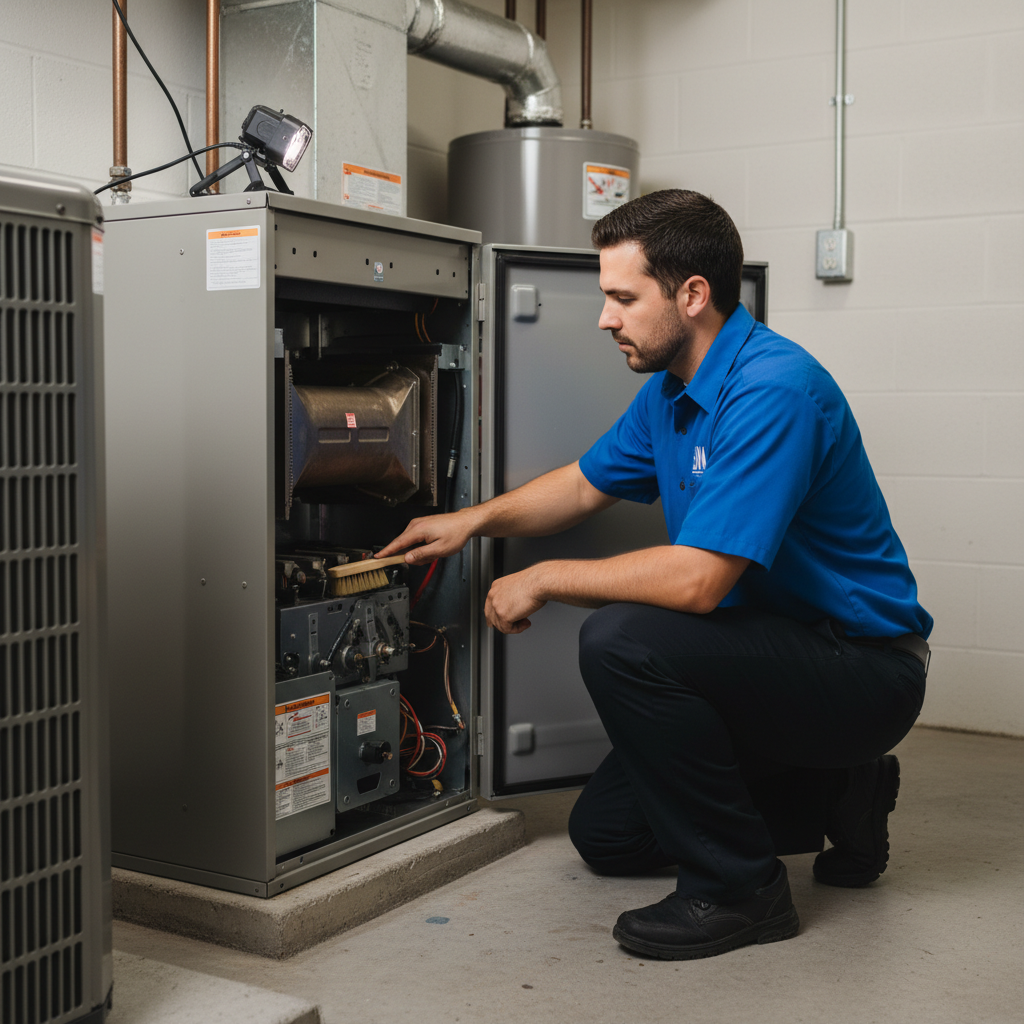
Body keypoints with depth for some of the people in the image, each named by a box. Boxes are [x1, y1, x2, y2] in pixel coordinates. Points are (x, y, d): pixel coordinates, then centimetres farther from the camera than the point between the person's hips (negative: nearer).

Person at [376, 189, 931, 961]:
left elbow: (697, 580, -32)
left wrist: (546, 580, -20)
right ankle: (837, 795, 21)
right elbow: (587, 485, 20)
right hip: (780, 651, 10)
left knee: (622, 641, -31)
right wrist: (476, 519, 8)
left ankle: (738, 887, -13)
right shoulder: (673, 389, 5)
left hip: (861, 666, -9)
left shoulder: (772, 390, -26)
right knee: (606, 835, 11)